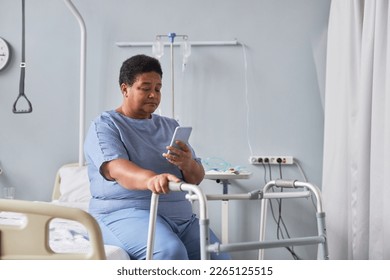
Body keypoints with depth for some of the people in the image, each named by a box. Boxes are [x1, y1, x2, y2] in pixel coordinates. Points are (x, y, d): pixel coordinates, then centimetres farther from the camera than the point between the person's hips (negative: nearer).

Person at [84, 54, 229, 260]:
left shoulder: (170, 126, 21)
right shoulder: (105, 126, 3)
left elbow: (196, 178, 14)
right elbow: (115, 168, -18)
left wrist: (187, 164, -12)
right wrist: (150, 179, -40)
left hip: (181, 215, 6)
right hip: (123, 212, -6)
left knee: (219, 260, -15)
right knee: (171, 252, -34)